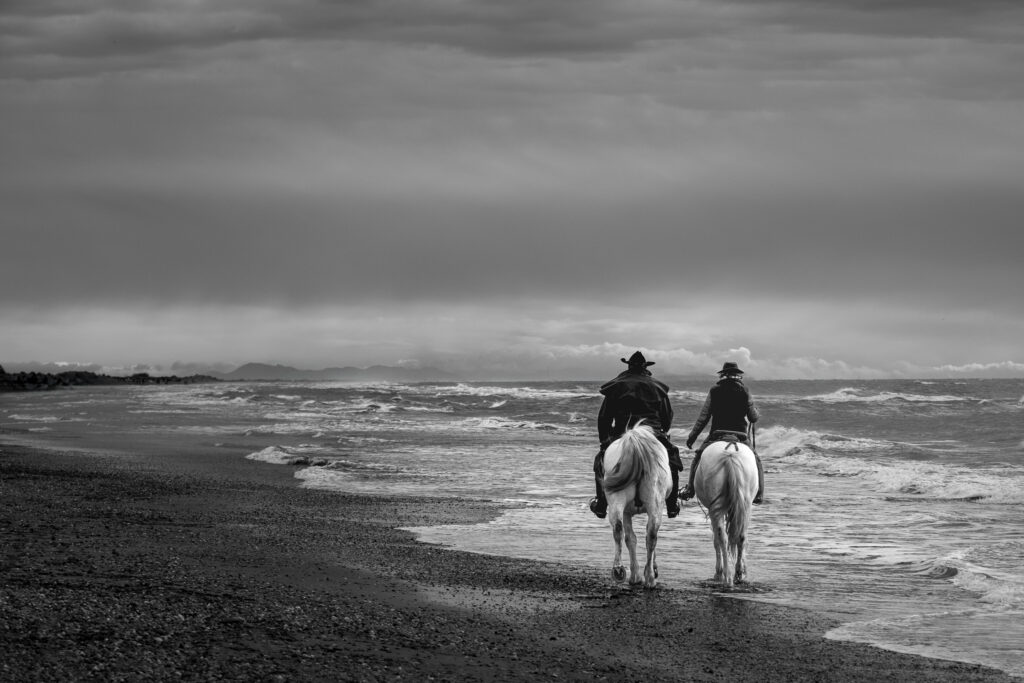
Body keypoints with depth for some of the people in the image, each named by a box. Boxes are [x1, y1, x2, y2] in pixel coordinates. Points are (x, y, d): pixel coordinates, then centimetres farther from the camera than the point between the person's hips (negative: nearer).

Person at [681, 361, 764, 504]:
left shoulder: (714, 391, 2)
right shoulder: (744, 391, 1)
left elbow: (703, 417, 1)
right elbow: (754, 418, 2)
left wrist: (692, 437, 7)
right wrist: (757, 412, 26)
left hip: (716, 434, 0)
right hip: (739, 436, 0)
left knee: (698, 457, 19)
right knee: (755, 460, 17)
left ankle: (690, 489, 8)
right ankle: (758, 494, 5)